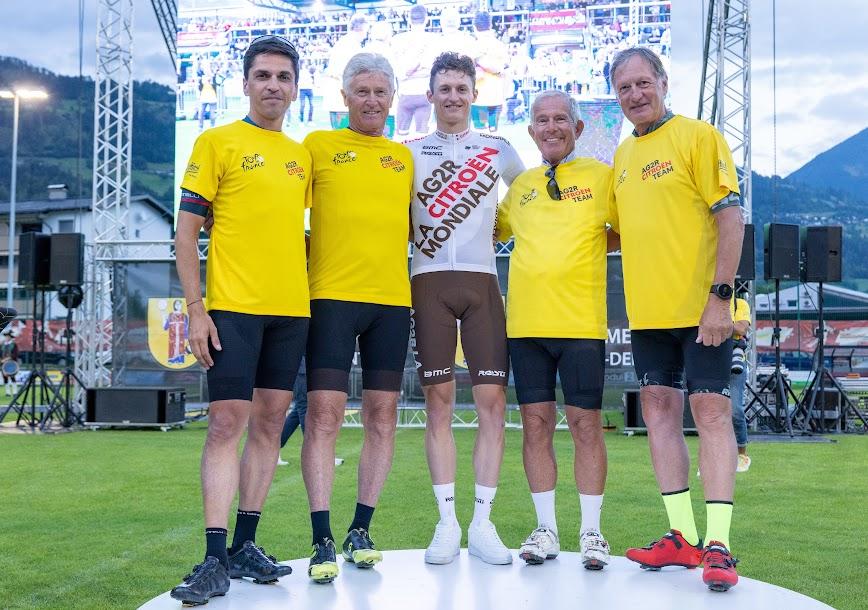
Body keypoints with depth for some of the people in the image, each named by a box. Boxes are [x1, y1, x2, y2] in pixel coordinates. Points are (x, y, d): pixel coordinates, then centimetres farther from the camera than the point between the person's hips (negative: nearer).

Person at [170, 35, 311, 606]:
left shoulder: (302, 155, 15)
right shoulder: (217, 142, 1)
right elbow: (186, 232, -3)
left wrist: (307, 291, 11)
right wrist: (196, 309, -11)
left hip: (292, 308, 5)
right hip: (233, 305, -5)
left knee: (269, 423, 6)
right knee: (227, 423, -8)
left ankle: (246, 545, 15)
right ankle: (215, 558, -4)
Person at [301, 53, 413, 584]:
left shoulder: (405, 157, 16)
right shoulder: (319, 146, 6)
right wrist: (305, 257, -6)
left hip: (393, 300, 4)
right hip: (332, 296, -3)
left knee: (382, 417, 5)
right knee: (325, 415, -8)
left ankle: (361, 531, 17)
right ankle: (323, 542, -2)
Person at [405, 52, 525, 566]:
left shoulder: (499, 151, 15)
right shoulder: (410, 152, 12)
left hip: (482, 281, 1)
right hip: (429, 283, -1)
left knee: (492, 401, -5)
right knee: (439, 402, -2)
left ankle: (483, 523, 2)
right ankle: (447, 523, 4)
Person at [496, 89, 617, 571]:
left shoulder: (601, 176, 4)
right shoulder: (519, 184, 14)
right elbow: (493, 232, 24)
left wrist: (588, 243, -5)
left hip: (582, 321, -3)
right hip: (526, 322, 3)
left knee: (586, 424, 1)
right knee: (536, 423, 5)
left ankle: (591, 531, 12)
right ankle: (545, 529, 16)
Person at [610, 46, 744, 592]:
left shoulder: (698, 136, -5)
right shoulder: (623, 154, 14)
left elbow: (730, 215, -12)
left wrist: (720, 295, -18)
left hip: (701, 307, -7)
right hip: (648, 310, 7)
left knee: (711, 410, -6)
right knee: (659, 409, 6)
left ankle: (718, 544, -2)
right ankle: (683, 535, 15)